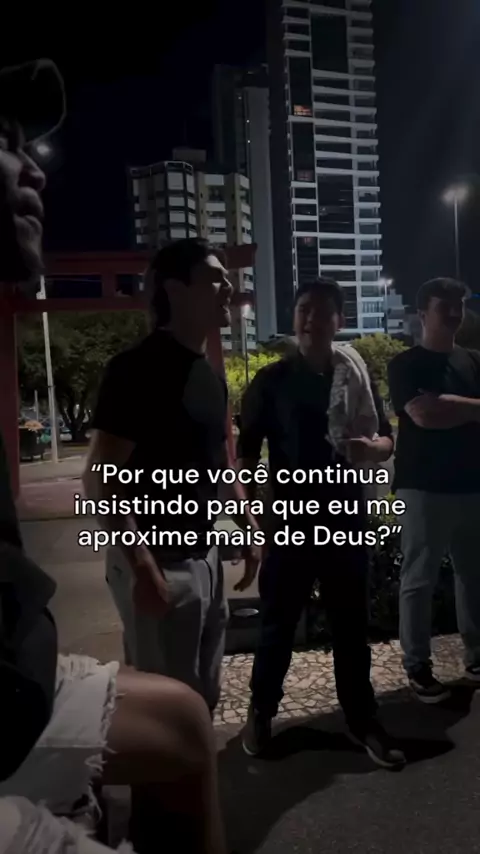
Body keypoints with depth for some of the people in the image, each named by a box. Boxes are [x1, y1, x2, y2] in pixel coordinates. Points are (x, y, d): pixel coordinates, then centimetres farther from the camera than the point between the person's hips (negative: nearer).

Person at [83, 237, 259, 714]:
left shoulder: (210, 374, 10)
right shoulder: (139, 368, -17)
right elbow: (100, 478, -19)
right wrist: (143, 567, -23)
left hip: (204, 554, 9)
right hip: (160, 560, -8)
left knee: (205, 693, 20)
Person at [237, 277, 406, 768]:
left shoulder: (357, 376, 5)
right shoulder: (271, 381, -2)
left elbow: (388, 440, 10)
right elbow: (247, 451, -1)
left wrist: (372, 447, -14)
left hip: (346, 517, 2)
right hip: (289, 519, -2)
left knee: (351, 623, 12)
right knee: (277, 623, 8)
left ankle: (362, 720, 27)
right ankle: (260, 713, 27)